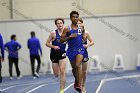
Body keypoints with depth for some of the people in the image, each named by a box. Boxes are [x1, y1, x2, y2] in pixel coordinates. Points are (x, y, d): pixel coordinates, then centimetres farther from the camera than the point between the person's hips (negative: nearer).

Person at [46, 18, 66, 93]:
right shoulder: (53, 33, -7)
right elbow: (47, 43, -5)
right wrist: (54, 47, -21)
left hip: (62, 53, 1)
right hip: (54, 54, -1)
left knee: (62, 72, -13)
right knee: (56, 74, 6)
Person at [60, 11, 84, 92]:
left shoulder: (81, 28, 5)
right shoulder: (67, 29, -4)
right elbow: (61, 40, -6)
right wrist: (70, 37, -18)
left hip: (80, 49, -1)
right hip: (71, 50, 1)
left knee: (78, 66, -21)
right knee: (74, 68, 15)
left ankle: (79, 85, -26)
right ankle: (76, 81, 43)